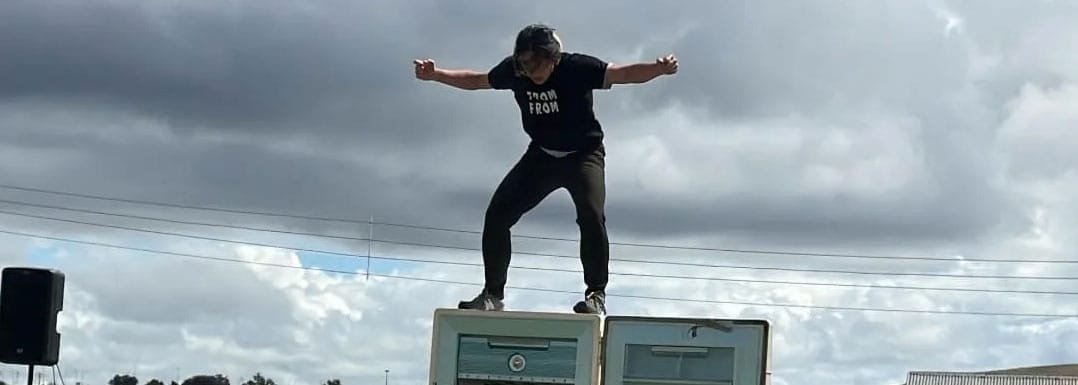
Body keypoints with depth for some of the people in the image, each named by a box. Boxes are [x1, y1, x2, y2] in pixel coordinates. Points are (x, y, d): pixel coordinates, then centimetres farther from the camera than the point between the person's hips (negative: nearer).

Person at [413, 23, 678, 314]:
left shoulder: (577, 67, -24)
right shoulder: (513, 70, -12)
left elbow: (624, 74, -30)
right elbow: (476, 80, 6)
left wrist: (659, 69, -48)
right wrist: (436, 75, -2)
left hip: (584, 154, -4)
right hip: (541, 155, 4)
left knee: (591, 215, -29)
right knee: (497, 214, -6)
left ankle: (596, 295, -15)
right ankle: (493, 294, 8)